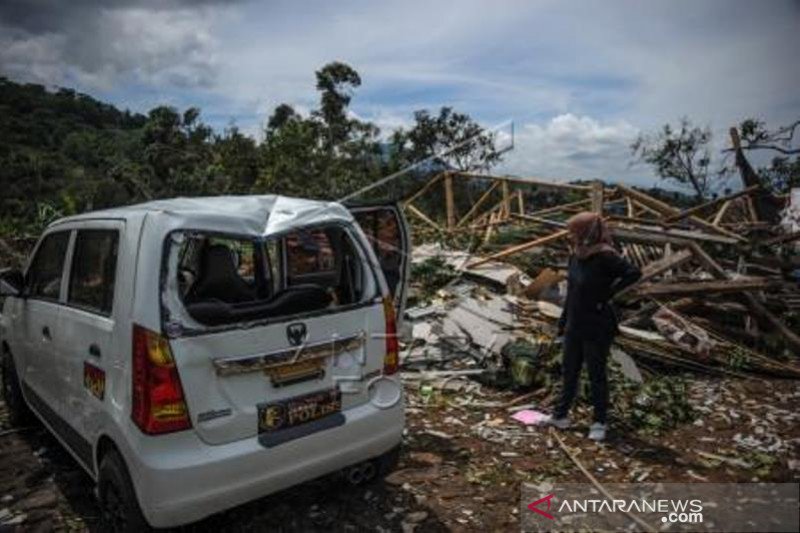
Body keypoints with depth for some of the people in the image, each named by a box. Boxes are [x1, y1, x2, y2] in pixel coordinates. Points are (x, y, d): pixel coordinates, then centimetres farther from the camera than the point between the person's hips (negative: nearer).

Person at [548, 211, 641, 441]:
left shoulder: (604, 257, -19)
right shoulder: (576, 256, 3)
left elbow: (634, 273, -26)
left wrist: (608, 293, -21)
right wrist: (563, 322, 14)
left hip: (597, 329, -7)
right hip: (575, 327, 7)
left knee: (596, 375, 6)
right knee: (569, 372, 16)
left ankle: (599, 423, 23)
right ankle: (560, 415, 30)